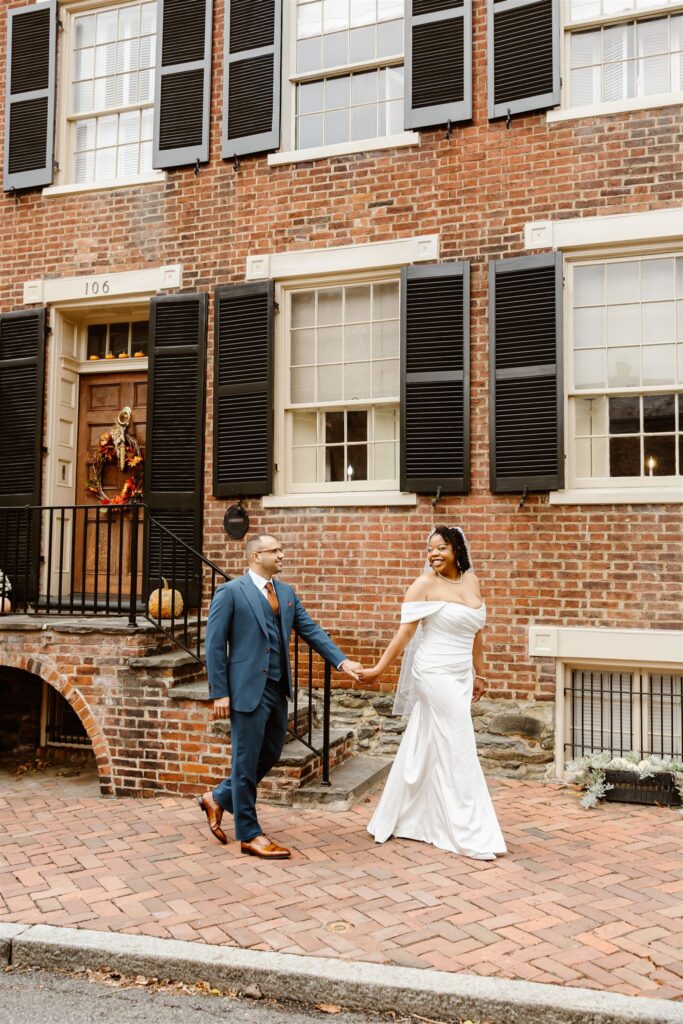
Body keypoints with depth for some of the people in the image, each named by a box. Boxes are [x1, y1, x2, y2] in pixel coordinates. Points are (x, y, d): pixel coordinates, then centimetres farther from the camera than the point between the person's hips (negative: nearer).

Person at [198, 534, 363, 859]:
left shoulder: (286, 592, 11)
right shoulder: (230, 592, -9)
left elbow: (312, 631, 8)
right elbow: (215, 645, -9)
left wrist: (342, 661, -4)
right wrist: (220, 693, -12)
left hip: (278, 689, 7)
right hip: (248, 689, -7)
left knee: (270, 755, 17)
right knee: (247, 760, 4)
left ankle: (219, 798, 36)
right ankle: (249, 835, 18)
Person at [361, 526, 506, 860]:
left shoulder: (471, 581, 9)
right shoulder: (425, 584, -9)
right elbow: (405, 632, -10)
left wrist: (478, 674, 19)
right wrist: (379, 668, -12)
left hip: (460, 678, 7)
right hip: (435, 675, -7)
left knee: (424, 751, 14)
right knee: (458, 753, -3)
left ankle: (393, 820, 28)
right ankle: (470, 836, 7)